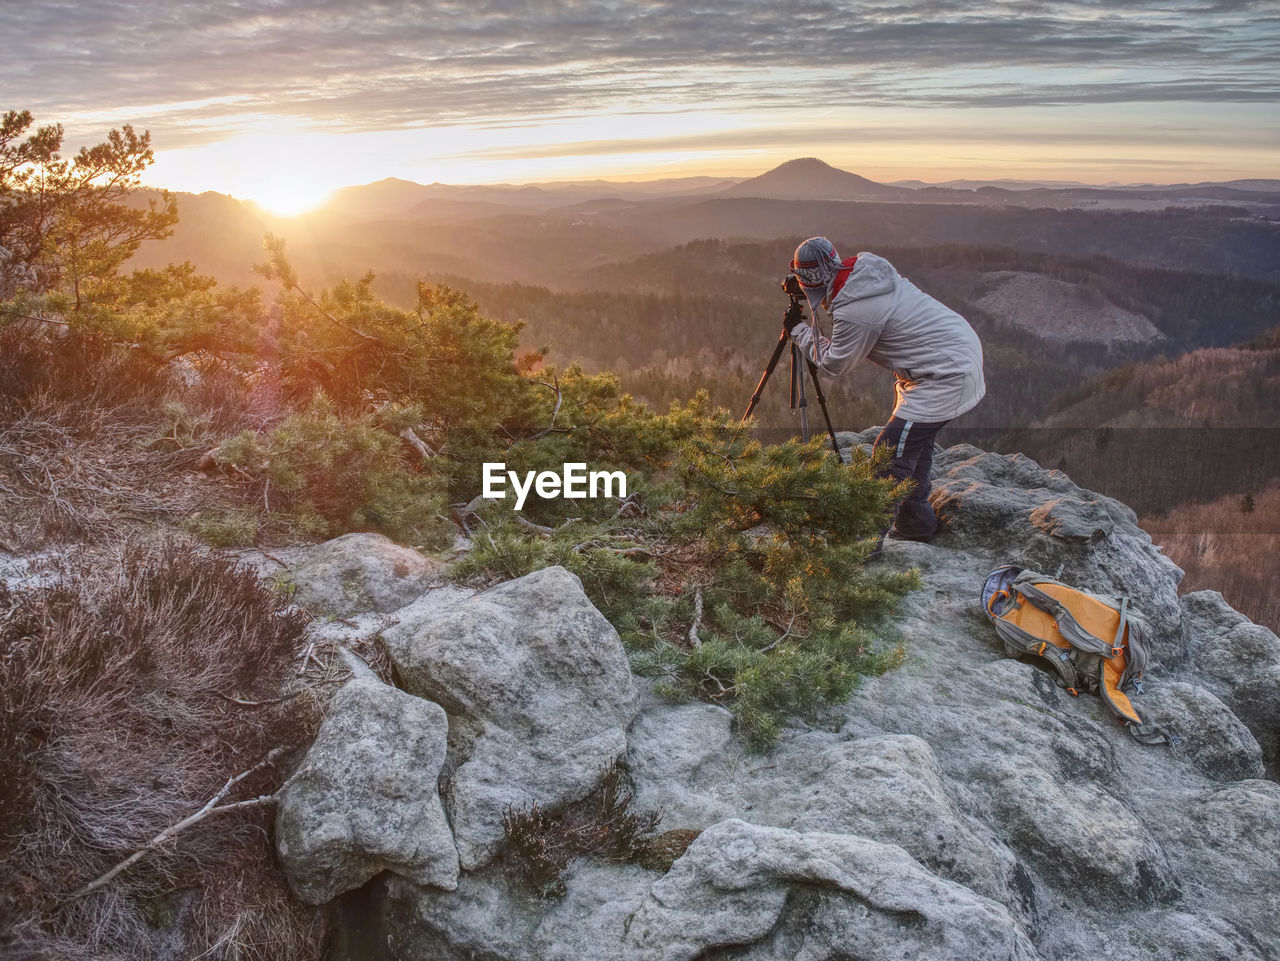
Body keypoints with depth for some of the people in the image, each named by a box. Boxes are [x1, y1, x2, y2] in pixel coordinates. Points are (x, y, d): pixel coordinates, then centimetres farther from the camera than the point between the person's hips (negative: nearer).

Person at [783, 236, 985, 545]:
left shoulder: (854, 311, -23)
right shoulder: (869, 266, 2)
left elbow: (834, 363, -7)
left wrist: (798, 329, 6)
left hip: (946, 376, -10)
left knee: (891, 455, -9)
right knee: (915, 442, 22)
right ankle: (917, 522, 36)